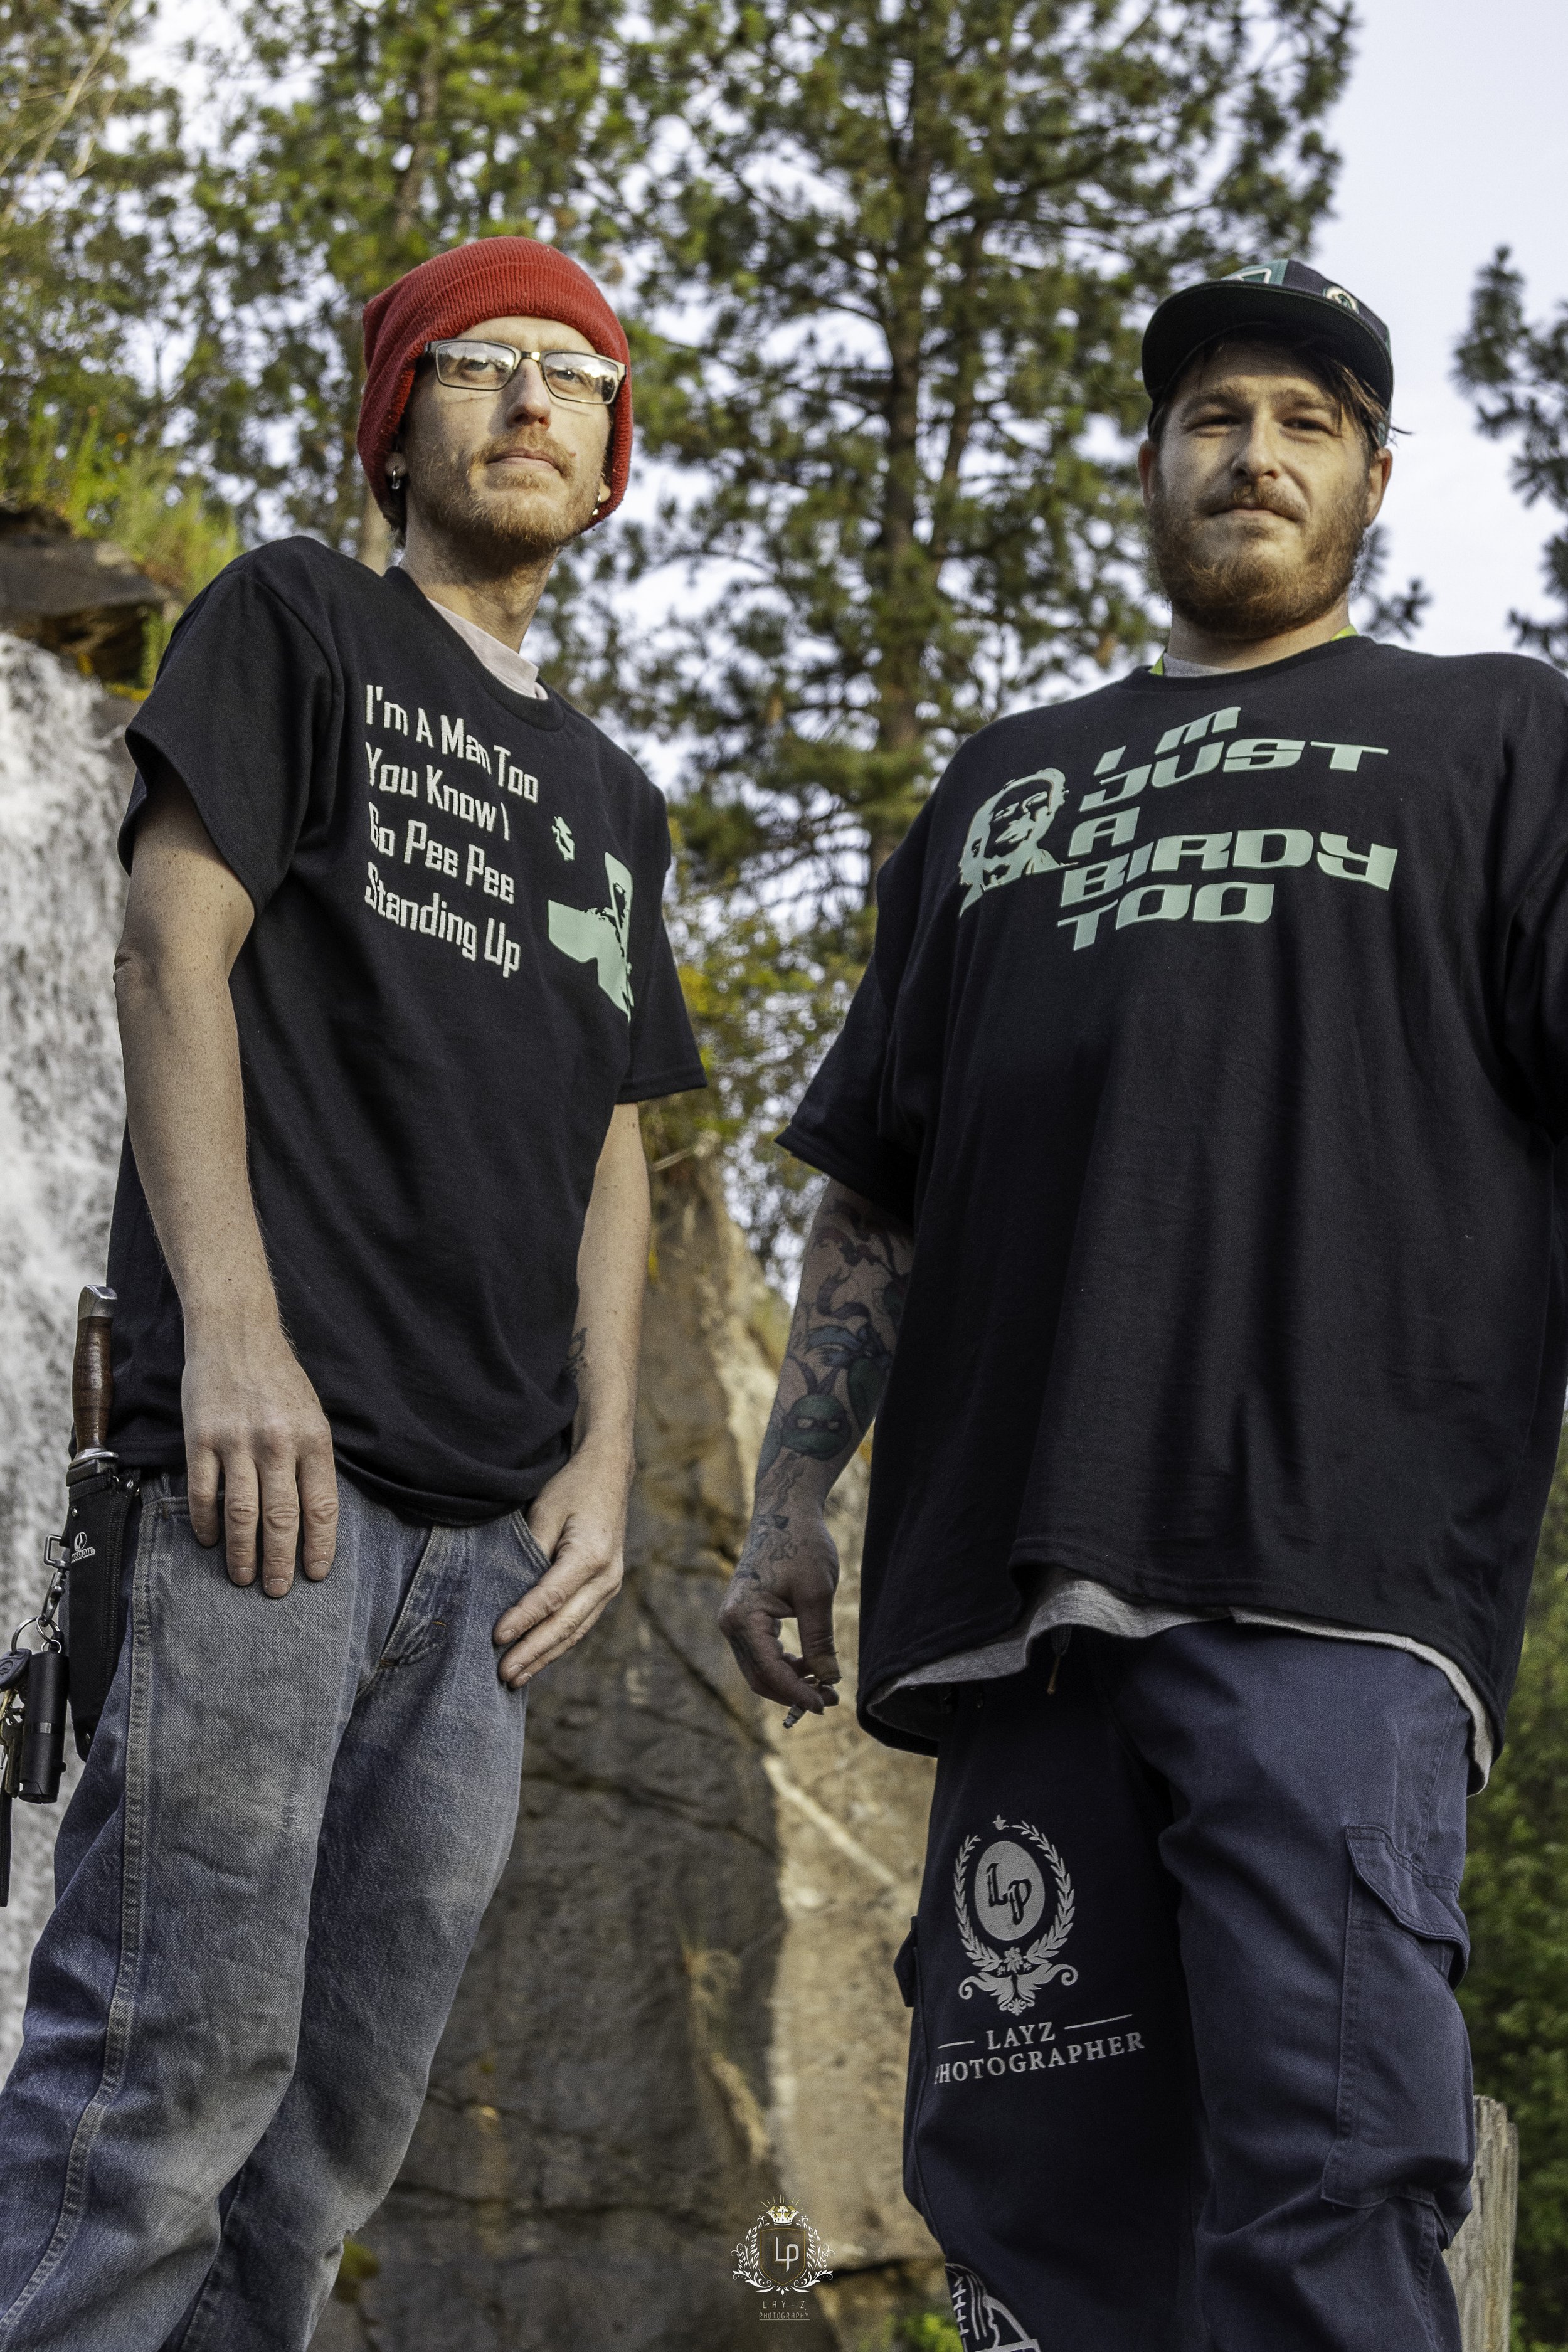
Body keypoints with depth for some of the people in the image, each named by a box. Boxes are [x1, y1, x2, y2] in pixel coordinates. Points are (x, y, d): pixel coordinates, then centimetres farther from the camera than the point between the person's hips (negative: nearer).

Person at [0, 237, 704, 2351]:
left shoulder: (612, 806, 26)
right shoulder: (298, 625, 10)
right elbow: (174, 946, -2)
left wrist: (604, 1458, 8)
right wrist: (232, 1324, -14)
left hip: (492, 1526, 6)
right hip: (274, 1452, -6)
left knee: (359, 2090, 5)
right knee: (182, 2050, -14)